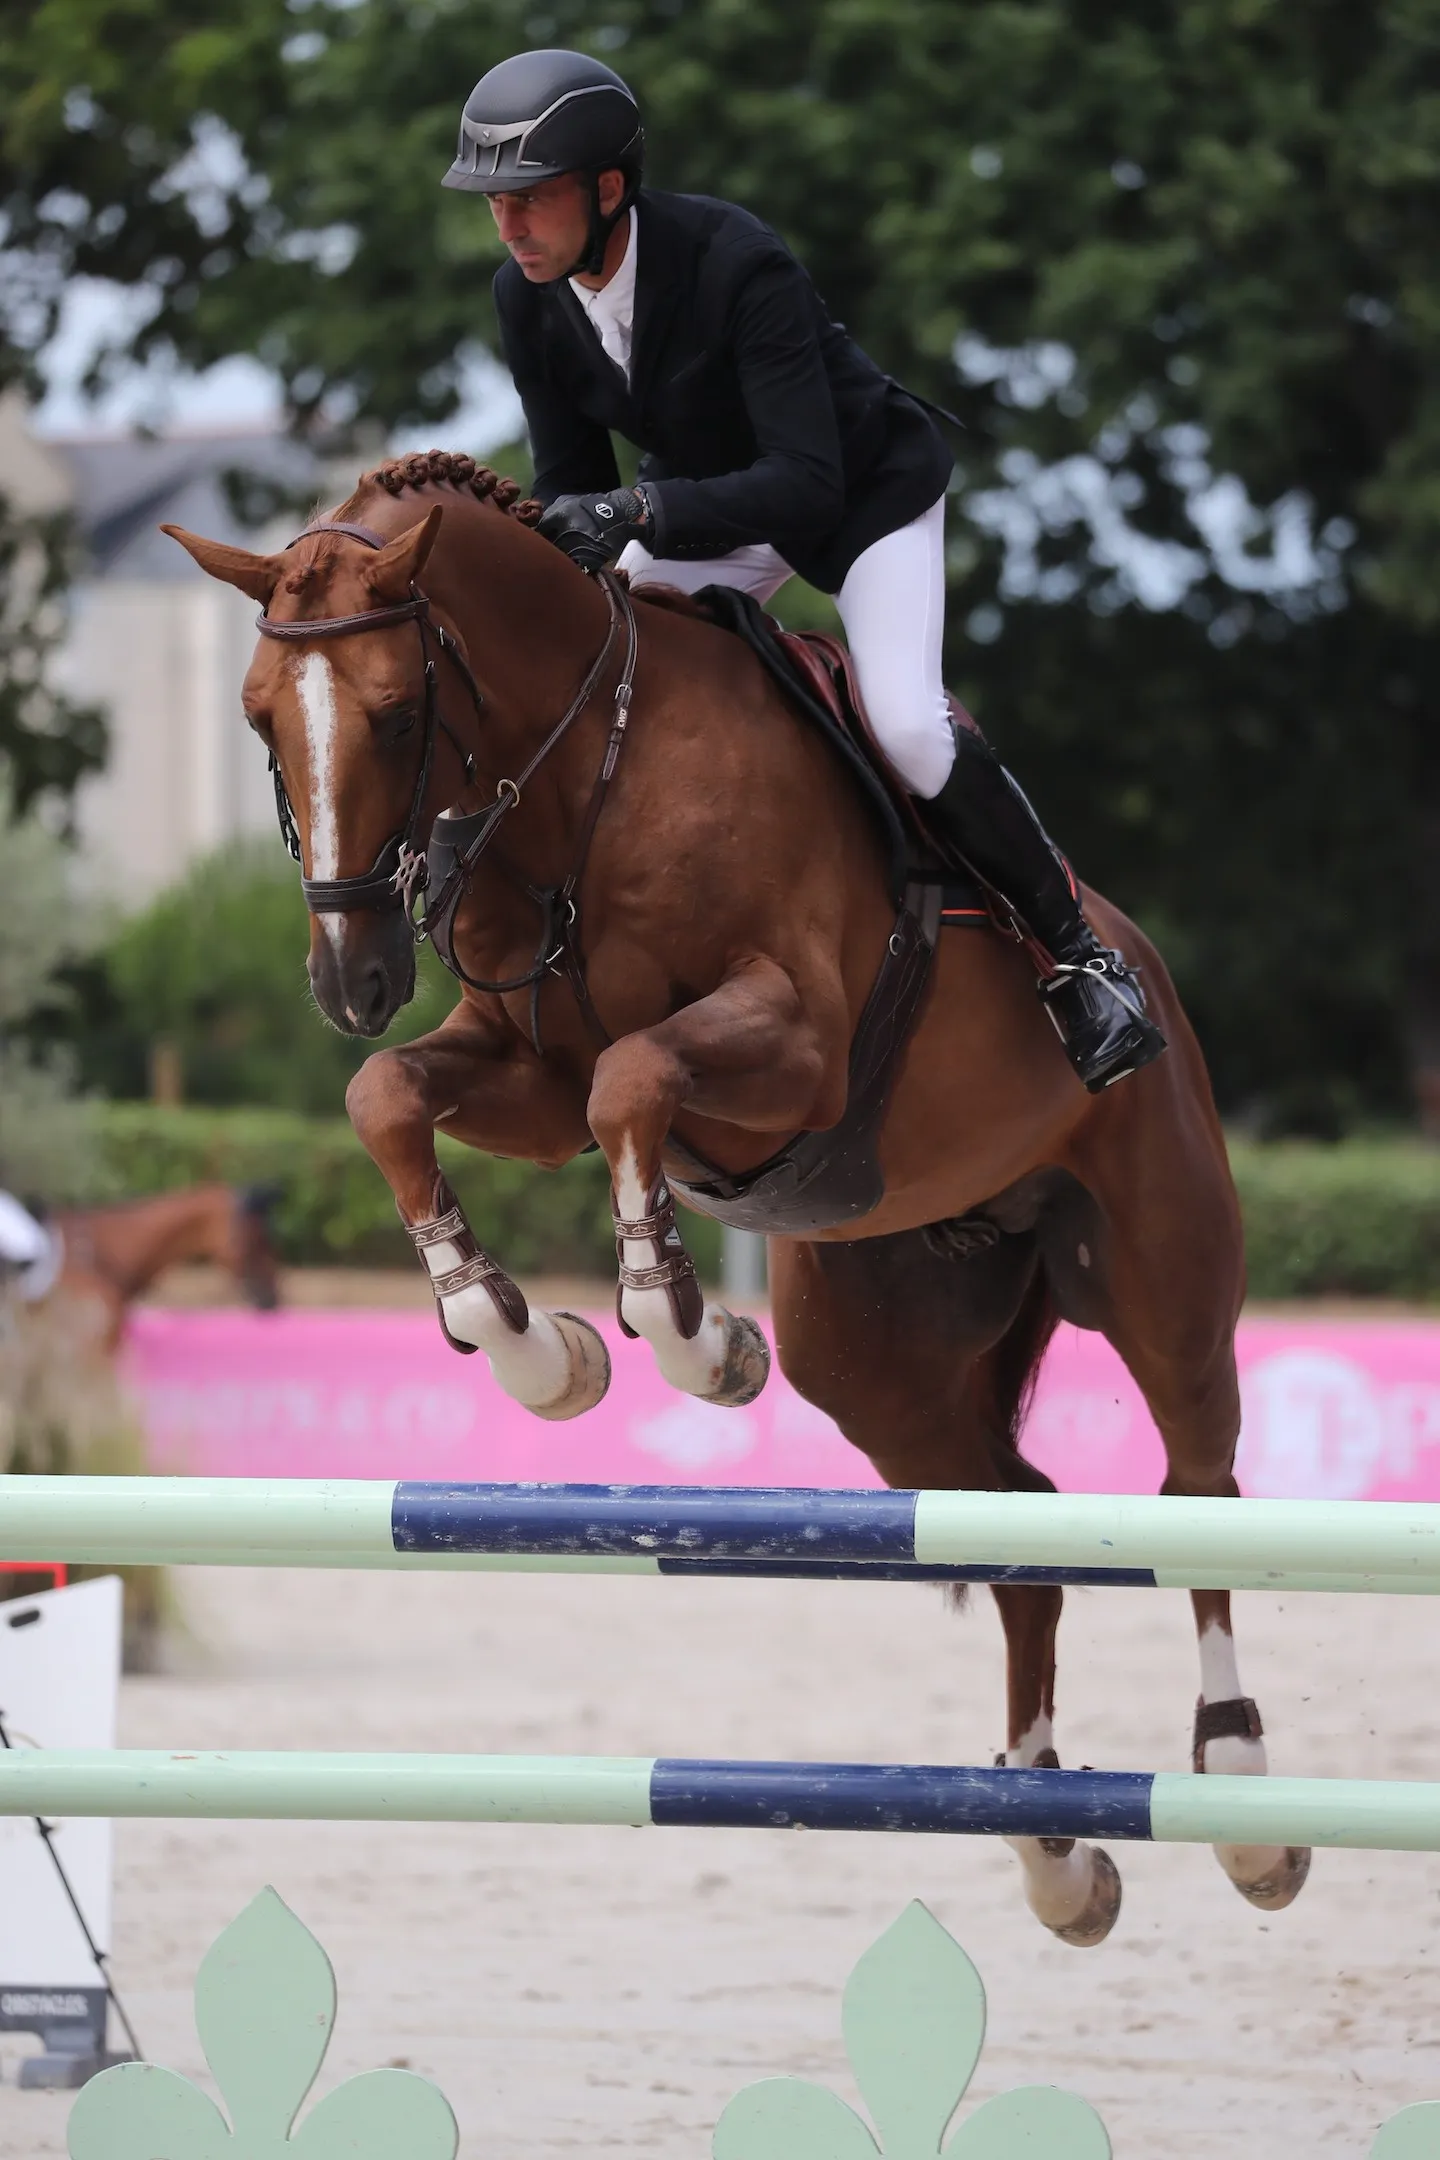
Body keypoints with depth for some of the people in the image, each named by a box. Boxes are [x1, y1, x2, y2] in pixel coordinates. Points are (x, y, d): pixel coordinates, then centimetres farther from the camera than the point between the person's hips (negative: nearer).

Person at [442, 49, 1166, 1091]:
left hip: (867, 487, -6)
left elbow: (806, 486, -42)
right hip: (708, 499, 7)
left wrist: (639, 512, -54)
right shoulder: (529, 298, -17)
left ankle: (1079, 954, -7)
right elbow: (571, 486, -8)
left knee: (907, 725, -25)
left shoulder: (738, 264, -38)